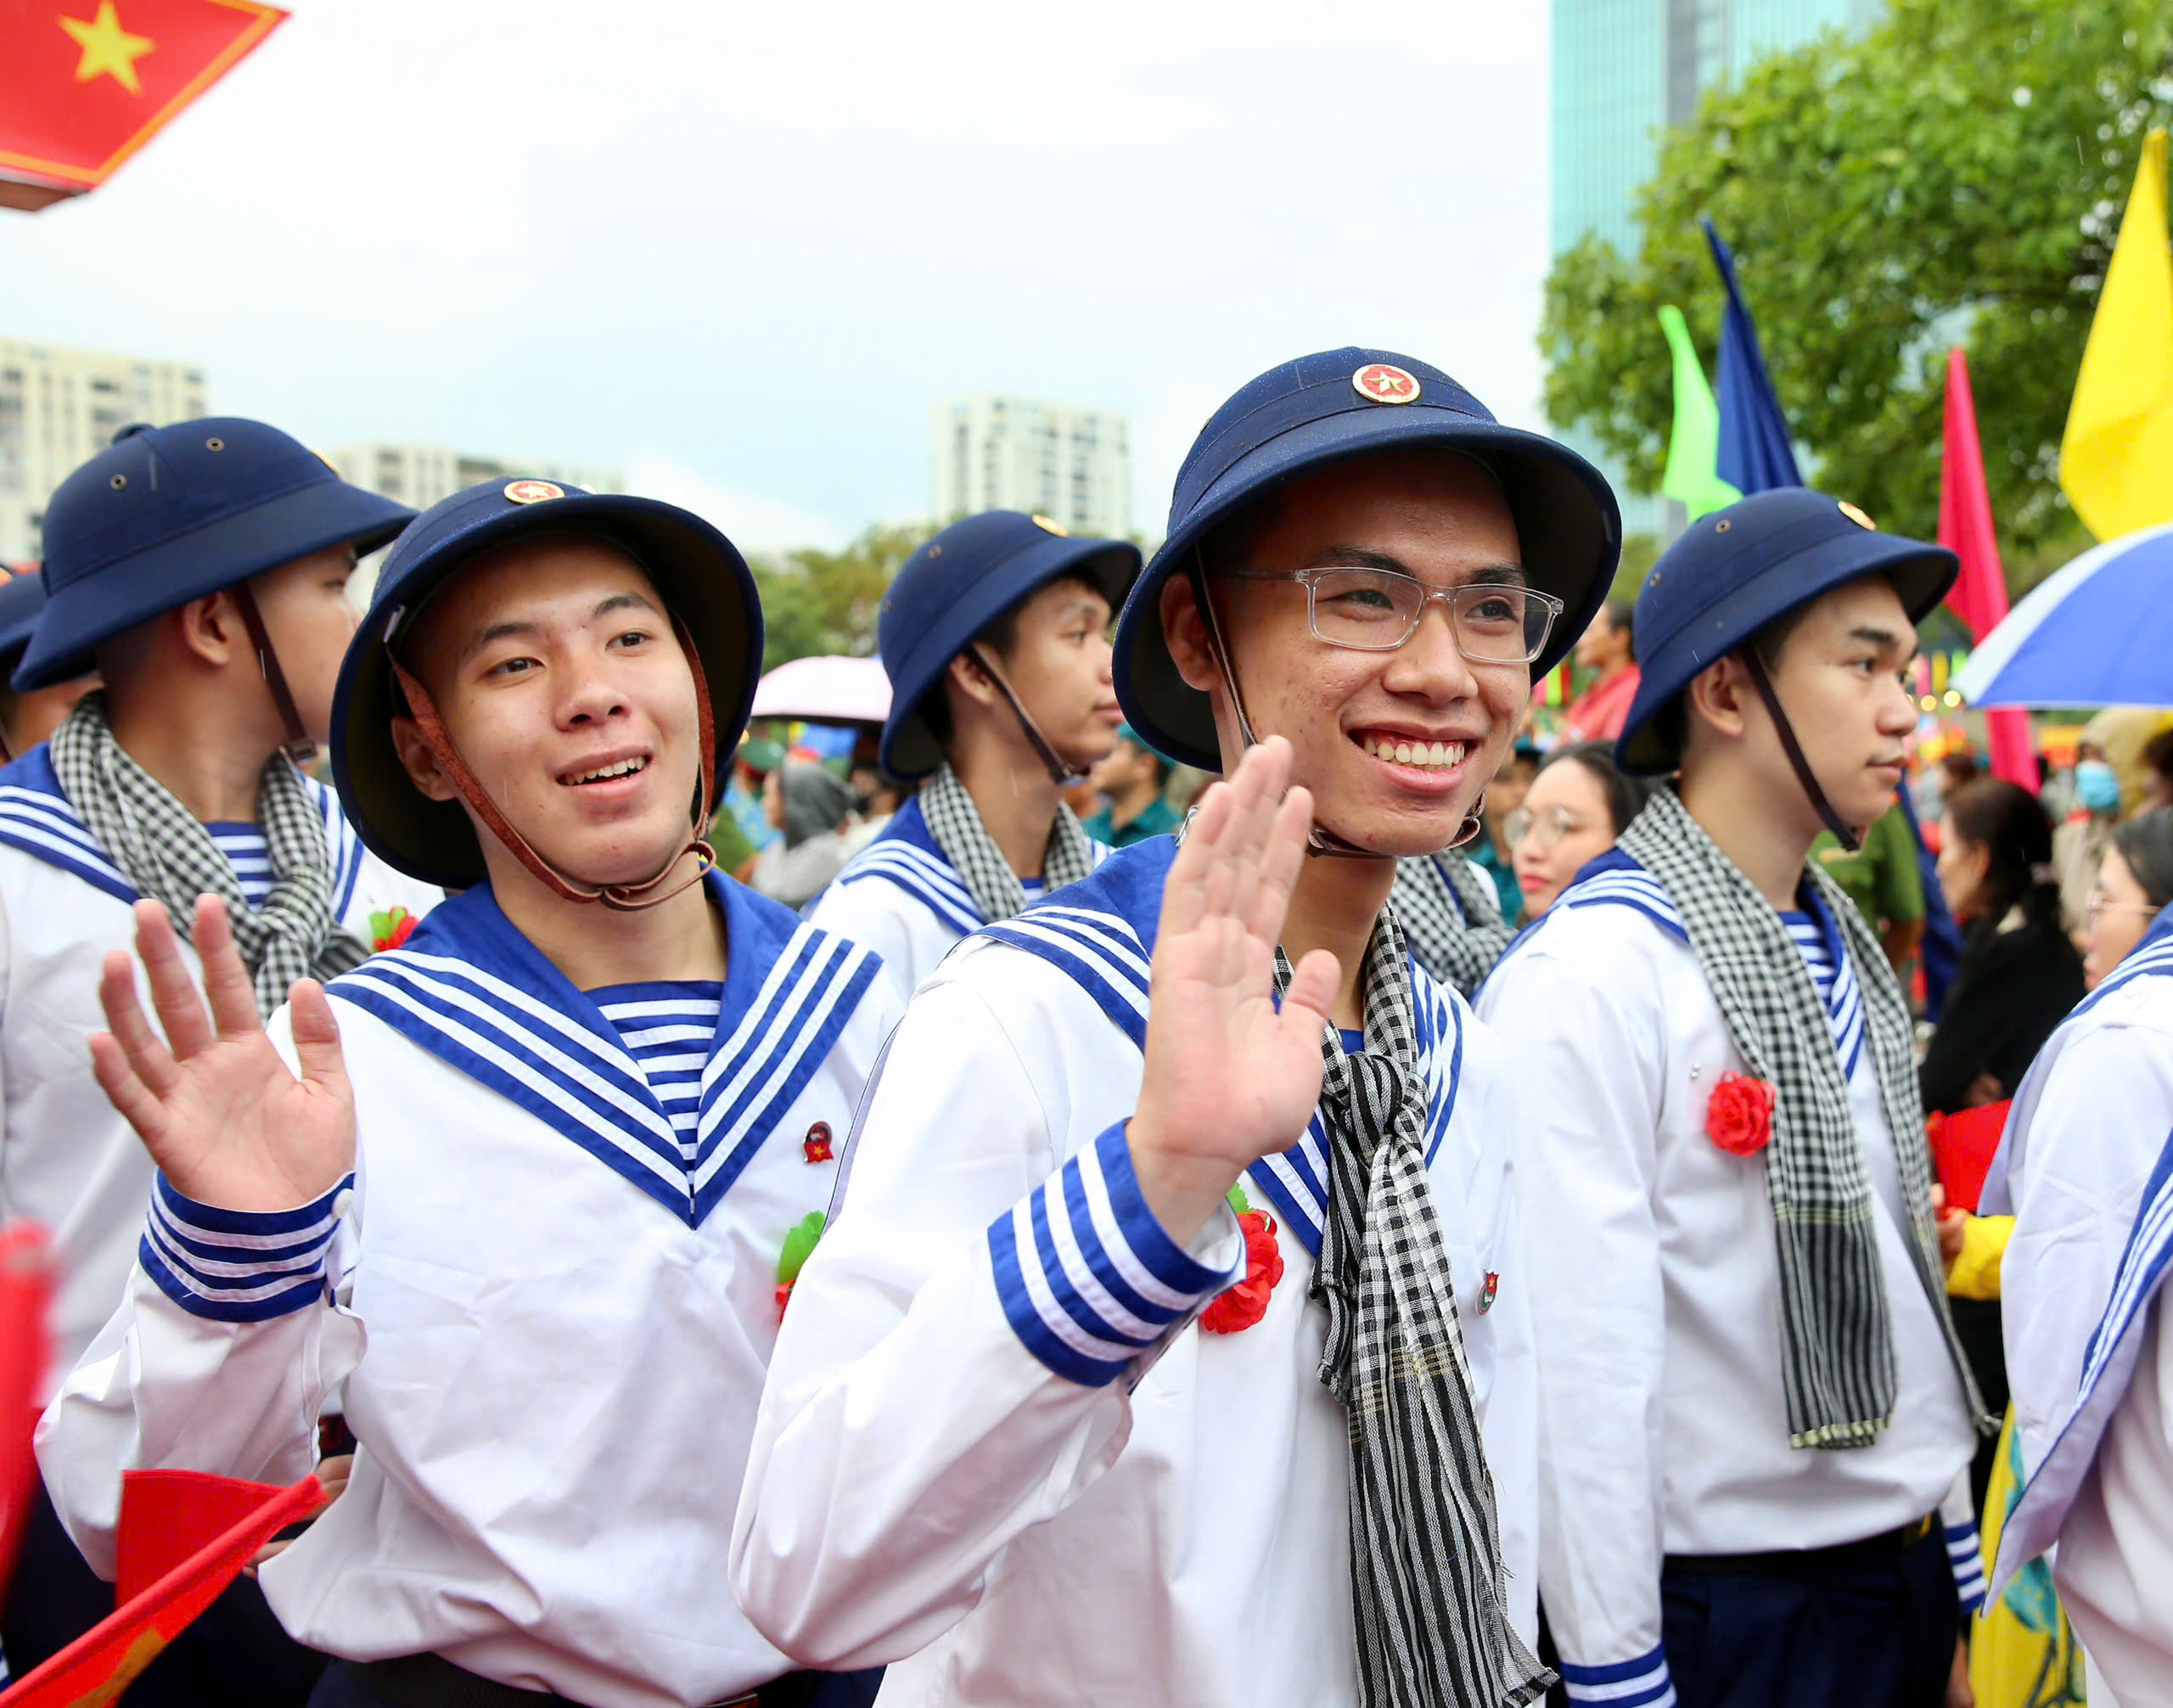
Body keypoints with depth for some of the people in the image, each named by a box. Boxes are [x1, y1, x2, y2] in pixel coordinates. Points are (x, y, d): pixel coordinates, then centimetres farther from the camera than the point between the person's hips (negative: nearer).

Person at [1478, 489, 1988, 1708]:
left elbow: (1904, 1282, 12)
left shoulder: (1851, 961, 7)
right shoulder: (1588, 976, -19)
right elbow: (1581, 1370, -21)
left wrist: (1957, 1600, 14)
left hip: (1909, 1590, 8)